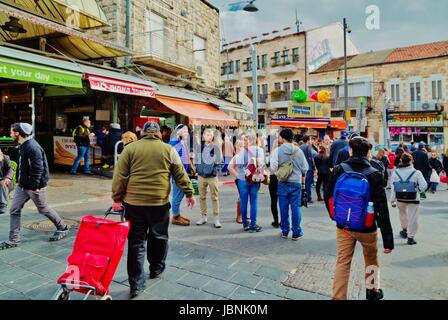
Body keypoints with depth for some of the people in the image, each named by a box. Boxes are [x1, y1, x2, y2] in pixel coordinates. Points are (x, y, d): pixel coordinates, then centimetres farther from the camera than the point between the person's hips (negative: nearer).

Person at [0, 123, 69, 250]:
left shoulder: (32, 147, -24)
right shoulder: (23, 146, 8)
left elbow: (38, 169, -25)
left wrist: (34, 186, -22)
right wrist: (19, 180, 15)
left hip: (35, 186, -9)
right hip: (22, 185, 9)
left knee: (43, 209, 6)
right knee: (14, 210, 7)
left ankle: (62, 229, 25)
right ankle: (14, 240, 17)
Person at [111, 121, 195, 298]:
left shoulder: (130, 148, 3)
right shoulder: (168, 149, 5)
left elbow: (120, 176, -1)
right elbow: (180, 174, 6)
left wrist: (117, 198, 5)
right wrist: (189, 193, 15)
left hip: (133, 202, 0)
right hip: (159, 202, 0)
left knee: (136, 241, 7)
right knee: (158, 236, 20)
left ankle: (136, 284, 10)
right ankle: (156, 269, 36)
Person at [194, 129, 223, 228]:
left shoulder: (216, 147, -2)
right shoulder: (199, 146, 6)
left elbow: (219, 161, 0)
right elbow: (196, 159, 14)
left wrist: (216, 170, -11)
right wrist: (197, 169, 4)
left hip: (212, 176, -3)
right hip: (201, 175, 3)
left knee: (215, 197, 1)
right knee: (202, 197, 10)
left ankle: (216, 219, 7)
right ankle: (203, 217, 21)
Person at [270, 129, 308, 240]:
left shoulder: (277, 150, -8)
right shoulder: (298, 150, -1)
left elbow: (273, 167, -14)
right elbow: (305, 168, 2)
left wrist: (279, 173, 7)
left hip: (283, 183, -1)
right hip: (296, 182, 1)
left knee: (284, 207, 9)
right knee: (295, 207, 6)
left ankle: (285, 231, 20)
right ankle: (296, 233, 10)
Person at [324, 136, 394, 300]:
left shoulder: (339, 169, -10)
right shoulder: (374, 175, -15)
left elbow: (328, 195, 0)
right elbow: (382, 209, -15)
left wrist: (335, 215, 18)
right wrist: (388, 239, -11)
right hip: (367, 227, 0)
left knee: (342, 262, 8)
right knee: (371, 260, 24)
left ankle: (338, 297, 10)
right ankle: (372, 291, 42)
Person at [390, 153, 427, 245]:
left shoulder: (396, 172, -6)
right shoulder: (416, 172, -12)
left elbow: (393, 187, -5)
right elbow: (424, 185, -13)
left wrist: (393, 200, 1)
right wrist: (417, 191, 8)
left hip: (400, 198, 3)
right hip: (414, 199, -3)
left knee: (403, 214, 26)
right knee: (413, 218, 8)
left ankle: (404, 230, 42)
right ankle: (410, 237, 11)